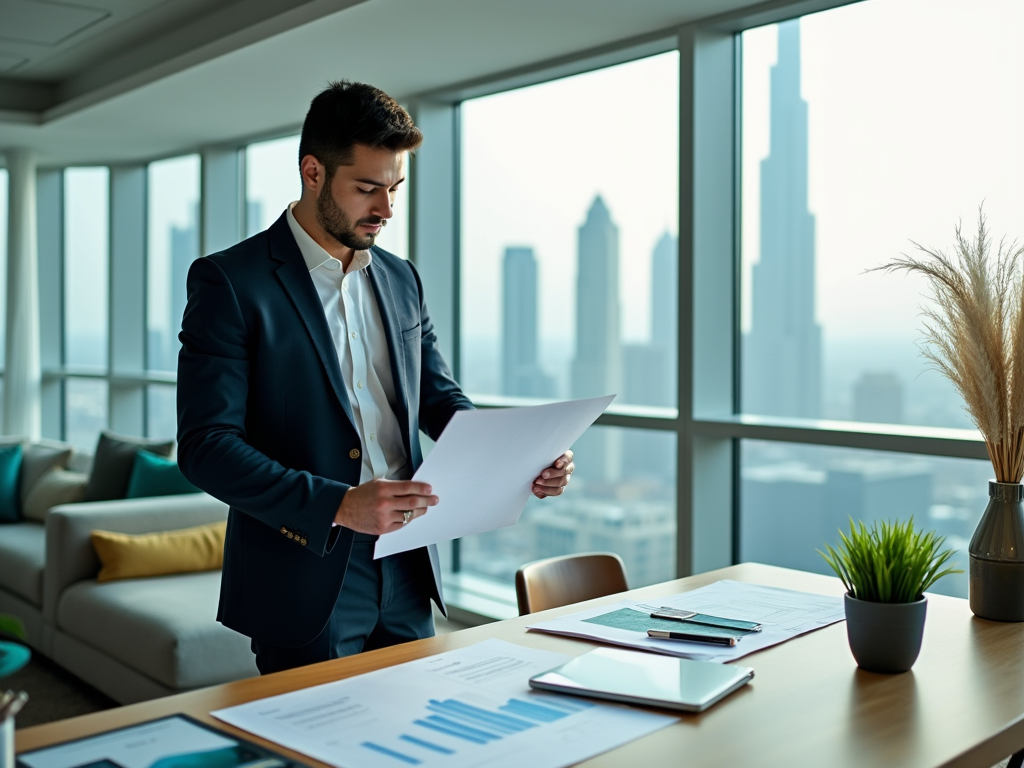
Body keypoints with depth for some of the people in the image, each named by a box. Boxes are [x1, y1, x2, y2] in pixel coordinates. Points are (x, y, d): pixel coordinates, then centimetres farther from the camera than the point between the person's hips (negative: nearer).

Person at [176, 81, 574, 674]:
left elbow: (439, 397, 16)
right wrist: (338, 505, -27)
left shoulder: (402, 280, 9)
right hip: (306, 586, -5)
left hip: (406, 580, 6)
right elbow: (205, 446, -16)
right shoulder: (229, 281, -10)